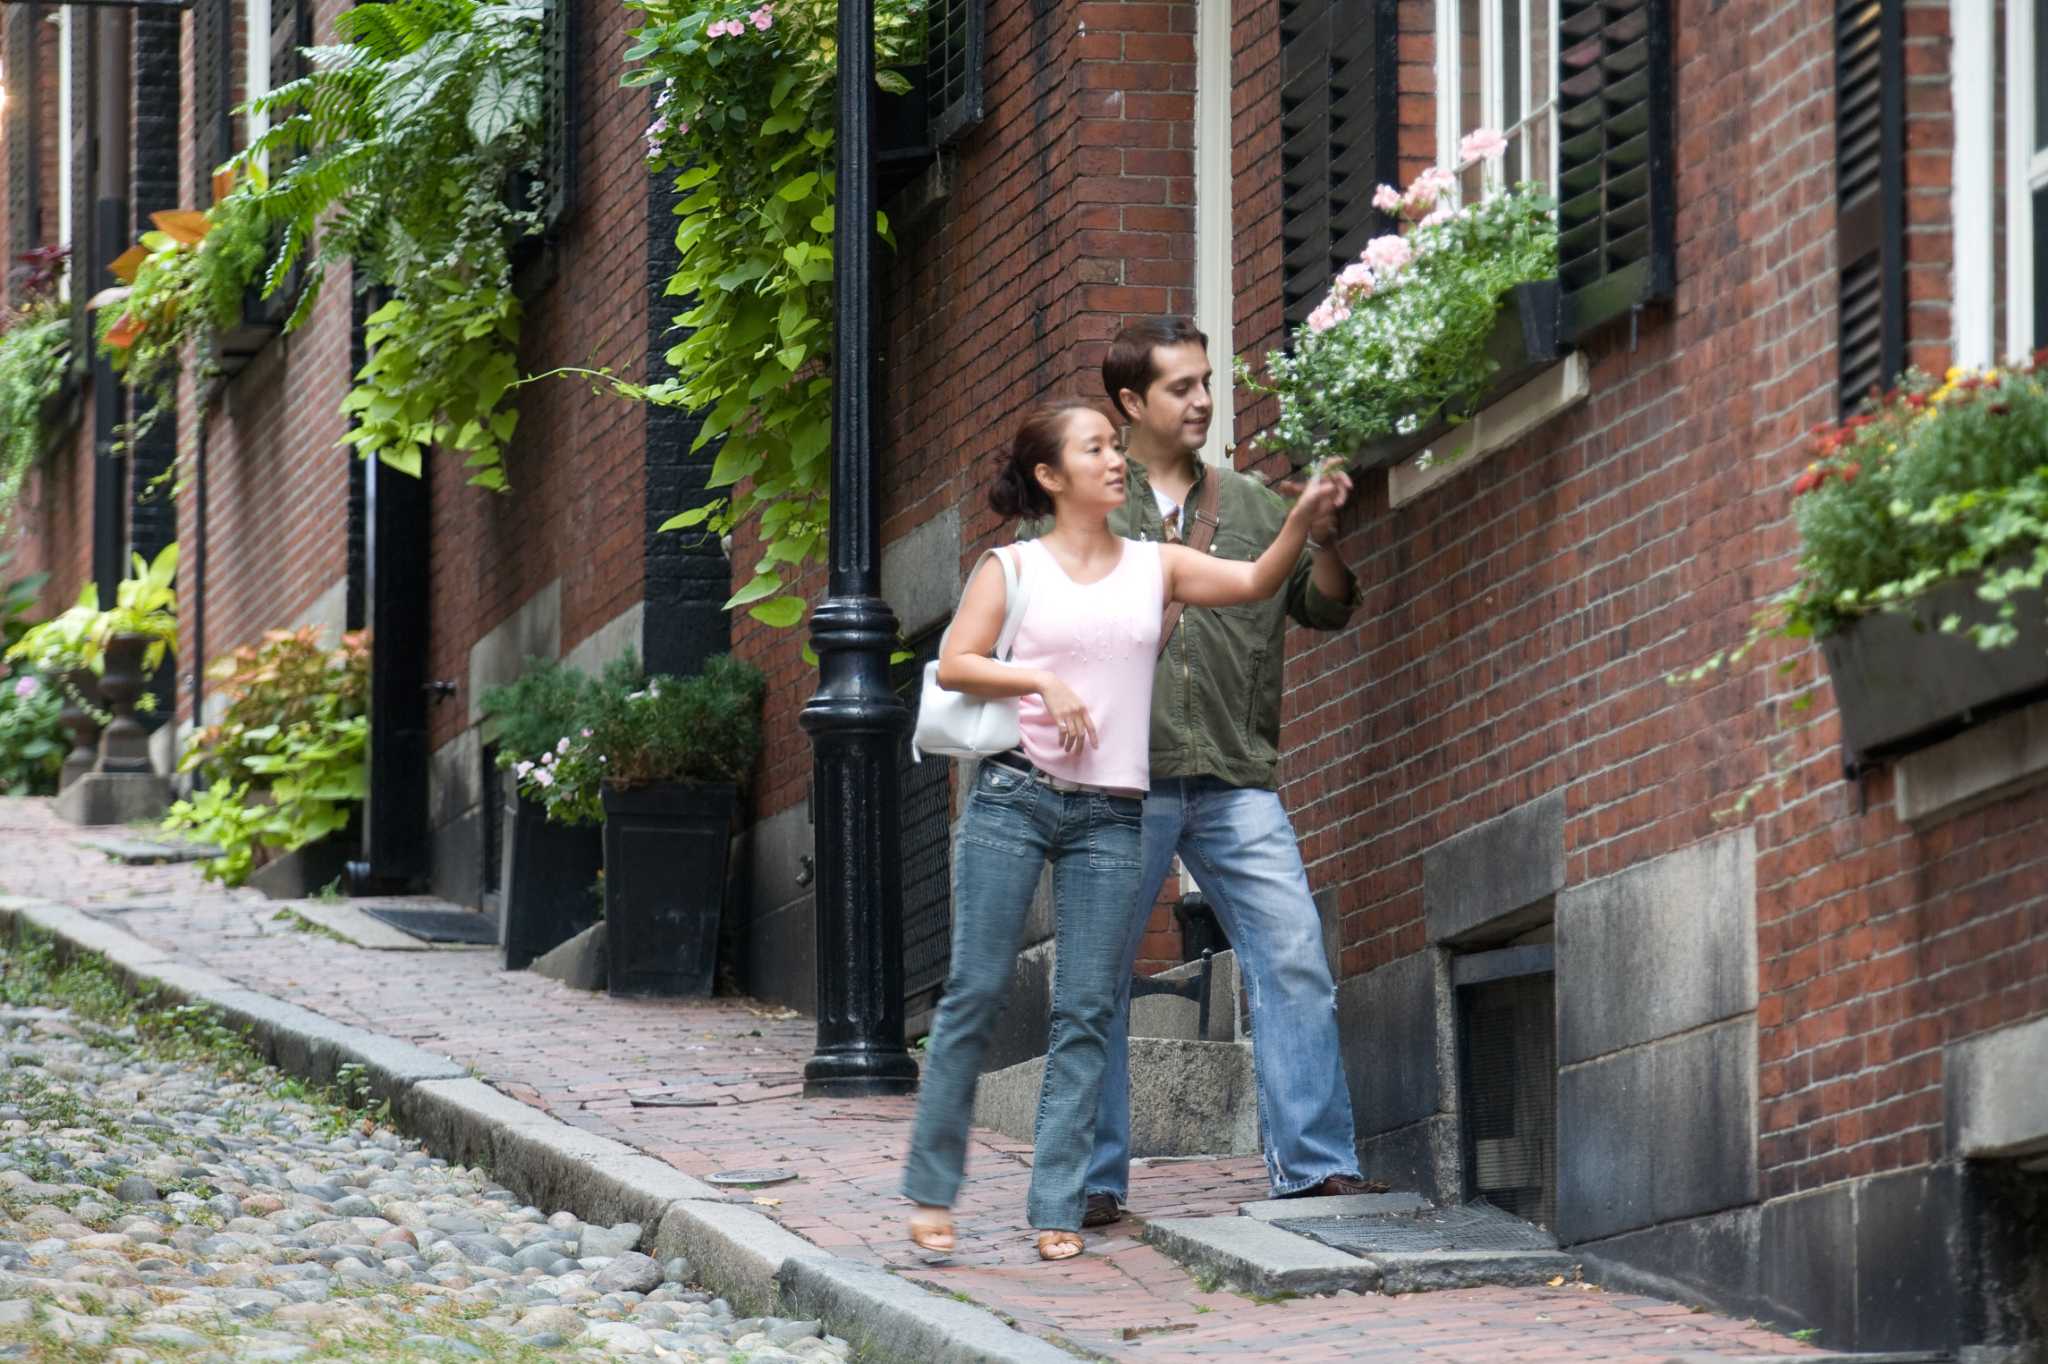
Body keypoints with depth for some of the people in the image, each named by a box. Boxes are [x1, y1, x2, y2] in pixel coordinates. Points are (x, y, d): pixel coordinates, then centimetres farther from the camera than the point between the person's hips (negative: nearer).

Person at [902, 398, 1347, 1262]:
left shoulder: (1154, 567, 11)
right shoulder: (1014, 569, 5)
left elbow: (1255, 582, 2)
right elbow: (955, 663, -2)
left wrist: (1302, 519, -14)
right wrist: (1042, 681, -16)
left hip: (1111, 812, 3)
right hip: (1014, 794, -3)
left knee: (1087, 1011, -1)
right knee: (977, 989, -3)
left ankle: (1056, 1207, 0)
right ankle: (931, 1189, 6)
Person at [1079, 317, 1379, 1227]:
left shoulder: (1249, 504, 15)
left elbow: (1326, 610, 15)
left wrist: (1325, 542, -4)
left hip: (1235, 778, 2)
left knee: (1294, 961, -7)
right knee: (1098, 978, 2)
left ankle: (1314, 1161, -6)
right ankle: (1093, 1177, 9)